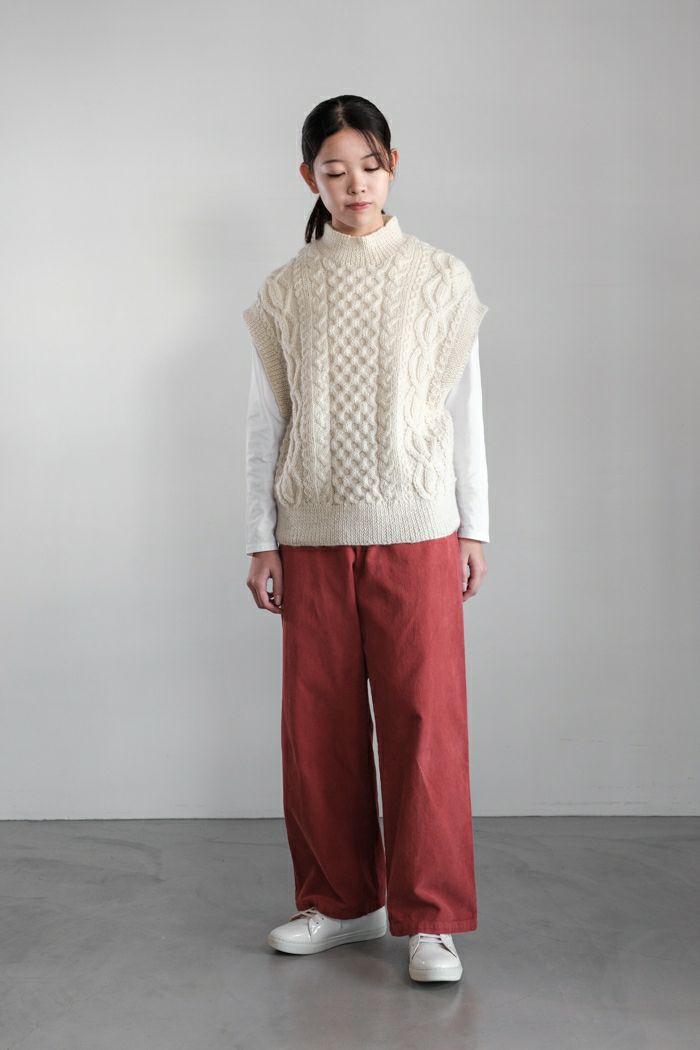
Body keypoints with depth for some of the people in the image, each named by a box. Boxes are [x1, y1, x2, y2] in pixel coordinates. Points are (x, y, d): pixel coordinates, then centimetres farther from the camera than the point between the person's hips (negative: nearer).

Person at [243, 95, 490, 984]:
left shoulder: (439, 279, 3)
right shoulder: (284, 292, 6)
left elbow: (464, 409, 5)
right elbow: (267, 422, 7)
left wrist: (473, 527, 3)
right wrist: (261, 539, 5)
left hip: (415, 528, -2)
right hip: (314, 534, 2)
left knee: (424, 717, -2)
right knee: (319, 721, 6)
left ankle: (429, 918, 9)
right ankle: (339, 900, 23)